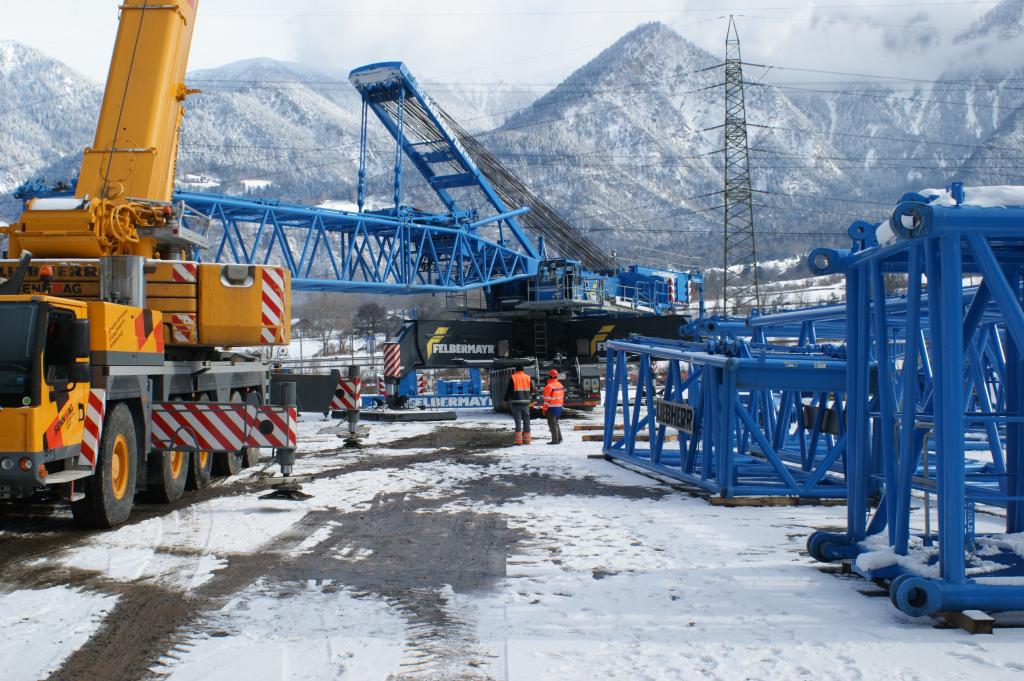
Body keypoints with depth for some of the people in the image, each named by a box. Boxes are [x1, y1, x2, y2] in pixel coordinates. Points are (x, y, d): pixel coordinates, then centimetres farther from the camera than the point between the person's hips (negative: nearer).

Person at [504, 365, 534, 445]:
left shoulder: (512, 377, -5)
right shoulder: (528, 377, 7)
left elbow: (508, 389, -3)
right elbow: (531, 390, 15)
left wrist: (506, 399, 9)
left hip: (516, 402, -3)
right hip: (525, 402, 3)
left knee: (518, 420, -3)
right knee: (526, 420, 9)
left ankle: (519, 440, -8)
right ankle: (526, 439, 10)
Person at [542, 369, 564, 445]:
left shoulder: (549, 386, -16)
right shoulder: (560, 385, 10)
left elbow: (547, 399, -15)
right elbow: (562, 397, 14)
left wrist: (544, 409, -8)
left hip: (551, 407, -8)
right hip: (559, 407, 8)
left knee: (552, 424, -3)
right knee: (556, 423, 19)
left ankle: (555, 440, -5)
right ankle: (559, 438, 19)